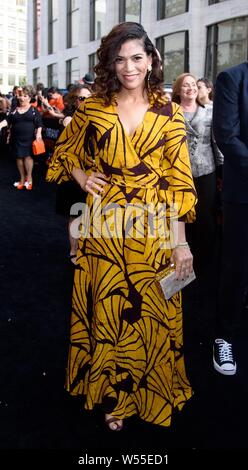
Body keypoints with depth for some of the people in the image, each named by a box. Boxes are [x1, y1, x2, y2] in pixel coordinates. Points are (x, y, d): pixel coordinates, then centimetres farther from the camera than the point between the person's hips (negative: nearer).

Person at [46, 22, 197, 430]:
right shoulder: (92, 108, 2)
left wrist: (181, 242, -7)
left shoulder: (169, 114, 0)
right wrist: (80, 177, -3)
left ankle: (151, 389, 35)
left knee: (152, 313, 10)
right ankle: (113, 394, 33)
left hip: (153, 232, 0)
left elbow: (179, 181, -3)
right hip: (105, 230, 1)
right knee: (108, 311, 10)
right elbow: (65, 152, 18)